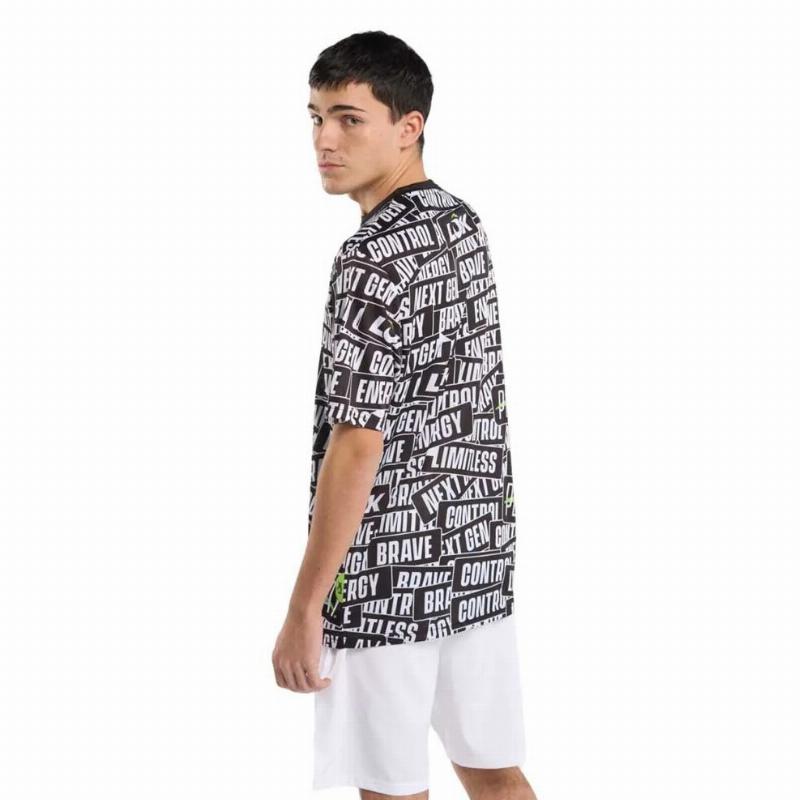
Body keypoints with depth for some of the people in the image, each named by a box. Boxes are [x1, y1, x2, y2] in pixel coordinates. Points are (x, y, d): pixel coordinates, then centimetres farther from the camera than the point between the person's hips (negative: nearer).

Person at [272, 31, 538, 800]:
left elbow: (357, 448, -22)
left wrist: (304, 607, -18)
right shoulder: (463, 224, 8)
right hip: (478, 551, 8)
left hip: (389, 572, -8)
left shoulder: (372, 259, -19)